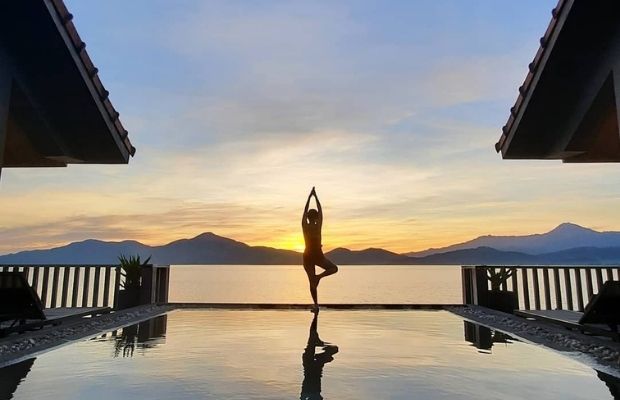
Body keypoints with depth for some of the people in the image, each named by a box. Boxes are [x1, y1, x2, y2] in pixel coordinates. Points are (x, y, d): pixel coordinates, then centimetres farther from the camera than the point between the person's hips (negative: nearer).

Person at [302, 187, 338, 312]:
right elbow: (320, 210, 1)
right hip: (318, 256, -3)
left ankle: (316, 305, 4)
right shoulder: (318, 225, -9)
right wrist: (315, 196, 9)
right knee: (334, 268, 17)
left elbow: (305, 210, 7)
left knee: (312, 282, 9)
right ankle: (319, 276, -10)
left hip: (307, 256, 3)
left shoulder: (304, 226, -4)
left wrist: (310, 196, 14)